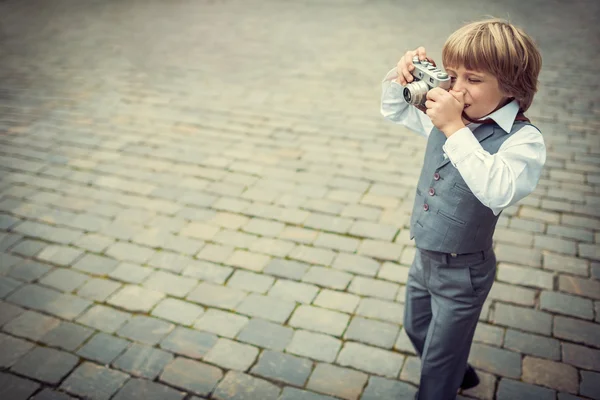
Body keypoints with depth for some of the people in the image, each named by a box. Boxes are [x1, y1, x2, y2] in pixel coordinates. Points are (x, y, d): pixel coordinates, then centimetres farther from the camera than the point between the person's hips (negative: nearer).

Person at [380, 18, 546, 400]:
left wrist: (455, 129, -40)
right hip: (425, 258, 7)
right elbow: (395, 111, 11)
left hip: (463, 272, -7)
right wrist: (401, 77, -9)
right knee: (417, 331, 31)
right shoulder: (446, 115, -4)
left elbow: (498, 191, -42)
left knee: (437, 362, 12)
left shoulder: (523, 139, -23)